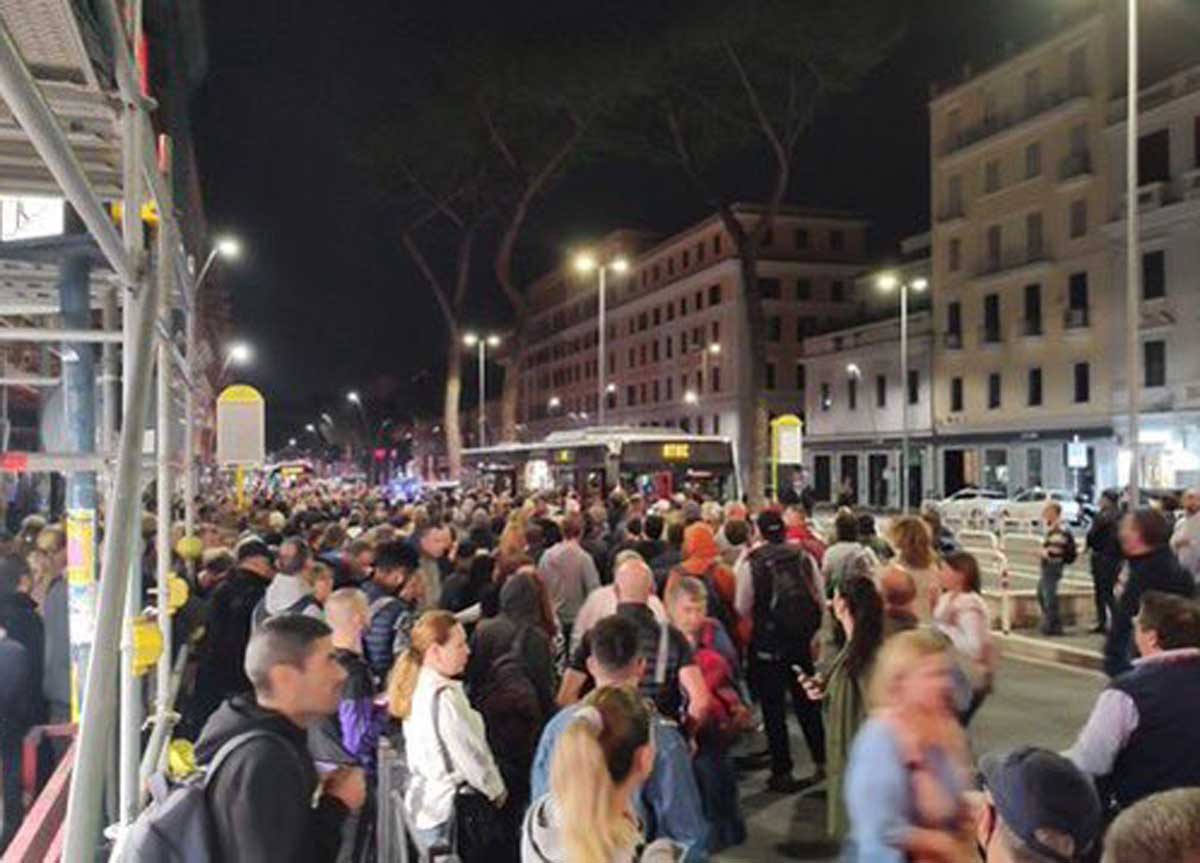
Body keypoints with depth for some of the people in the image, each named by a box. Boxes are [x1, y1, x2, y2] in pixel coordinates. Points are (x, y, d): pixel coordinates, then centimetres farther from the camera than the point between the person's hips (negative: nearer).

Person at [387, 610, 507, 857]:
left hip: (422, 803, 9)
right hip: (447, 811, -9)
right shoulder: (444, 695, -23)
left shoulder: (418, 686, 5)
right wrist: (497, 791, -2)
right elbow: (470, 753, -19)